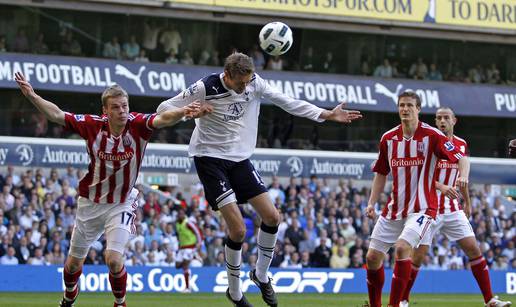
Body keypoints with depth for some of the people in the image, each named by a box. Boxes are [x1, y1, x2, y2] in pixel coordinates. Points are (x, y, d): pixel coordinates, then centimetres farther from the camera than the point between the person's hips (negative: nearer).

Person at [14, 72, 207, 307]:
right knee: (74, 263, 14)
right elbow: (57, 115, -9)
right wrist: (31, 96, -19)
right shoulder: (94, 125, -14)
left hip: (121, 205, -2)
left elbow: (162, 119, -37)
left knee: (113, 259, -20)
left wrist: (182, 112, -57)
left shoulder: (137, 125, -19)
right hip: (91, 202, 2)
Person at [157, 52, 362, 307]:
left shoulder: (255, 83, -4)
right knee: (238, 229, -14)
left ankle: (261, 274, 21)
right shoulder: (206, 88, -17)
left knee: (271, 216, -3)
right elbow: (164, 109, -11)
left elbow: (288, 103, 5)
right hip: (210, 159, -6)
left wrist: (327, 115, 3)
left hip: (240, 159, 6)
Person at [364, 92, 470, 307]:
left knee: (402, 247, -27)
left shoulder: (432, 135, -9)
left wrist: (463, 176, -33)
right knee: (373, 257, 2)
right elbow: (381, 173, 16)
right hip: (394, 208, 6)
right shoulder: (388, 138, 6)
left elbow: (461, 158, -11)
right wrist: (372, 203, 7)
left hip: (422, 207, -6)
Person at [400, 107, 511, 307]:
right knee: (418, 255, -6)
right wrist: (441, 187, -33)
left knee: (473, 249, -2)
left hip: (452, 208, 5)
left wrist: (467, 202, 27)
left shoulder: (462, 145, 8)